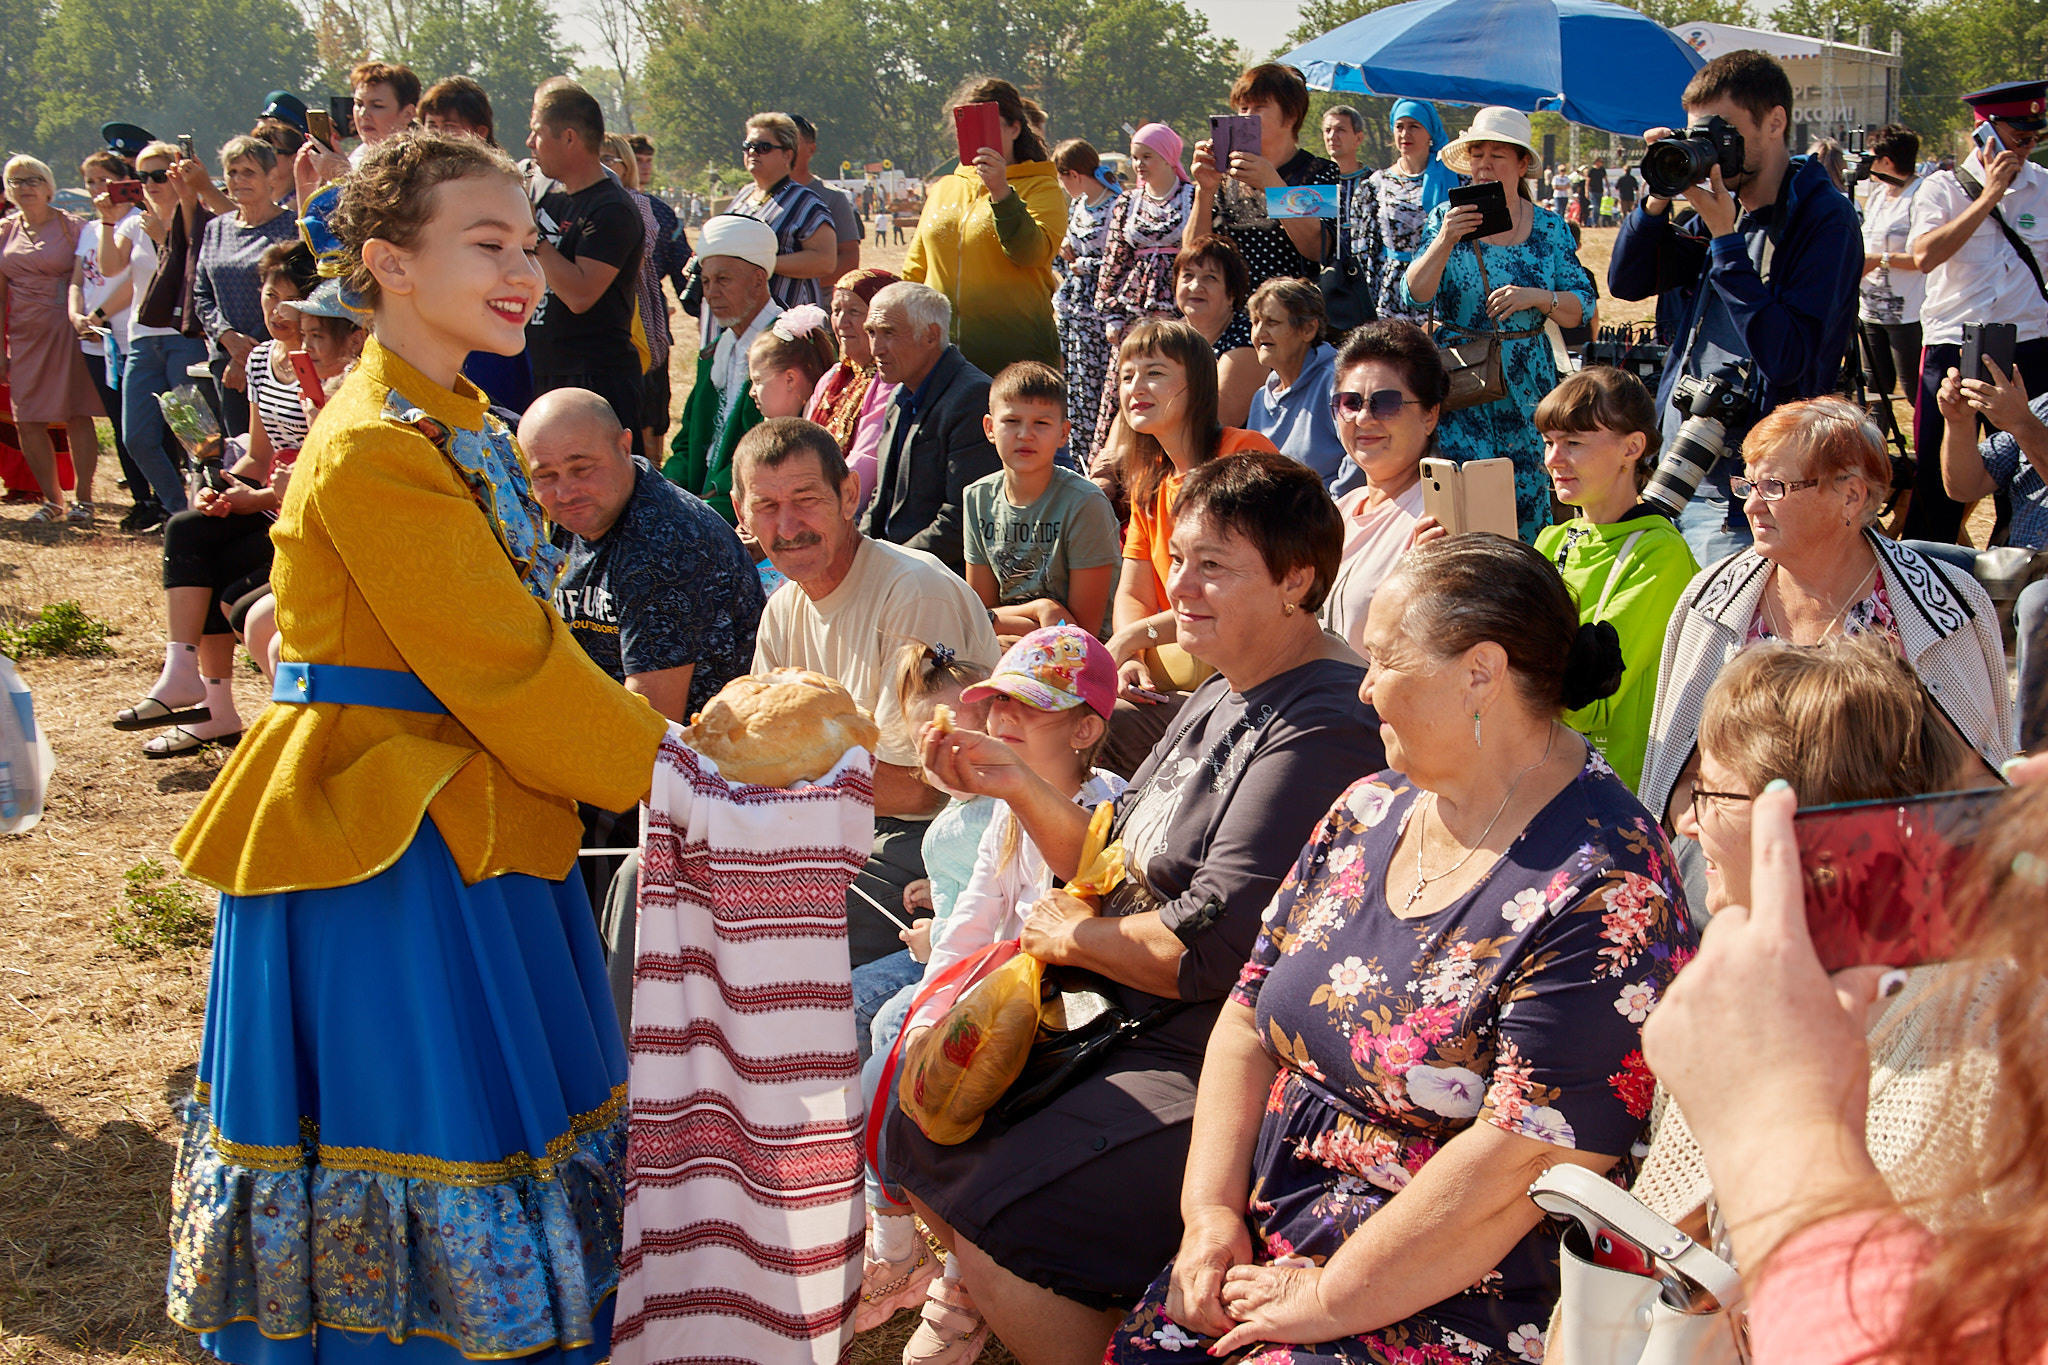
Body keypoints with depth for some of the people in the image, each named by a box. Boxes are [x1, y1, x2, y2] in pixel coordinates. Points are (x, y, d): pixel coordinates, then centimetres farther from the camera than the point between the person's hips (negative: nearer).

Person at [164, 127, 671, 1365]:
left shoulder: (463, 428, 12)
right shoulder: (375, 450, -20)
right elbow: (502, 665, -20)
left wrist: (644, 734, 7)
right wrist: (674, 773, -11)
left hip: (472, 824, 10)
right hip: (383, 840, -10)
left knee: (508, 1123, 16)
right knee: (411, 1117, 0)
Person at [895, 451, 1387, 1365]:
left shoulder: (1323, 732, -22)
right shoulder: (1222, 698, 12)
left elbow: (1212, 945, -25)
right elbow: (1120, 867, 16)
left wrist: (1072, 937, -9)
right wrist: (1017, 785, 1)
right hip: (1134, 1031, 10)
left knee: (998, 1232, -21)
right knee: (918, 1123, 16)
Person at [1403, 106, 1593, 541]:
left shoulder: (1550, 230, 6)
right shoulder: (1447, 219, 3)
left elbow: (1580, 310, 2)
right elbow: (1414, 296, -6)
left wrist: (1536, 297, -16)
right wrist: (1445, 241, -20)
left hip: (1526, 388, 2)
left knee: (1527, 498, 0)